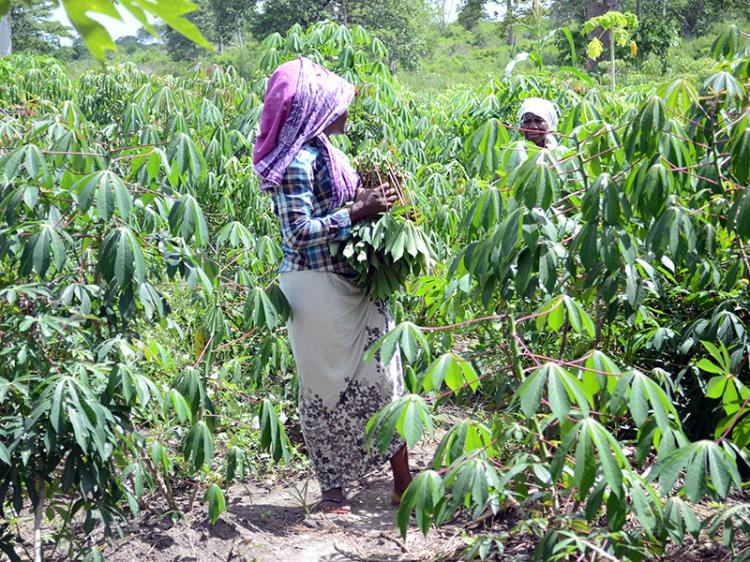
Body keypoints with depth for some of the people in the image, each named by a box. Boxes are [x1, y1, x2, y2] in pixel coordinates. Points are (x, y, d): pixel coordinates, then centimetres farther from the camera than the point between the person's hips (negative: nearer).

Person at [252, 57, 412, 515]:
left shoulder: (323, 149, 11)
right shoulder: (297, 161, -16)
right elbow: (299, 233, -20)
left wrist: (368, 192, 5)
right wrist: (359, 212, -20)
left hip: (350, 280, 9)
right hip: (317, 285, -9)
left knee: (383, 374, 8)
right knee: (327, 384, 3)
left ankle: (403, 483, 16)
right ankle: (333, 490, 19)